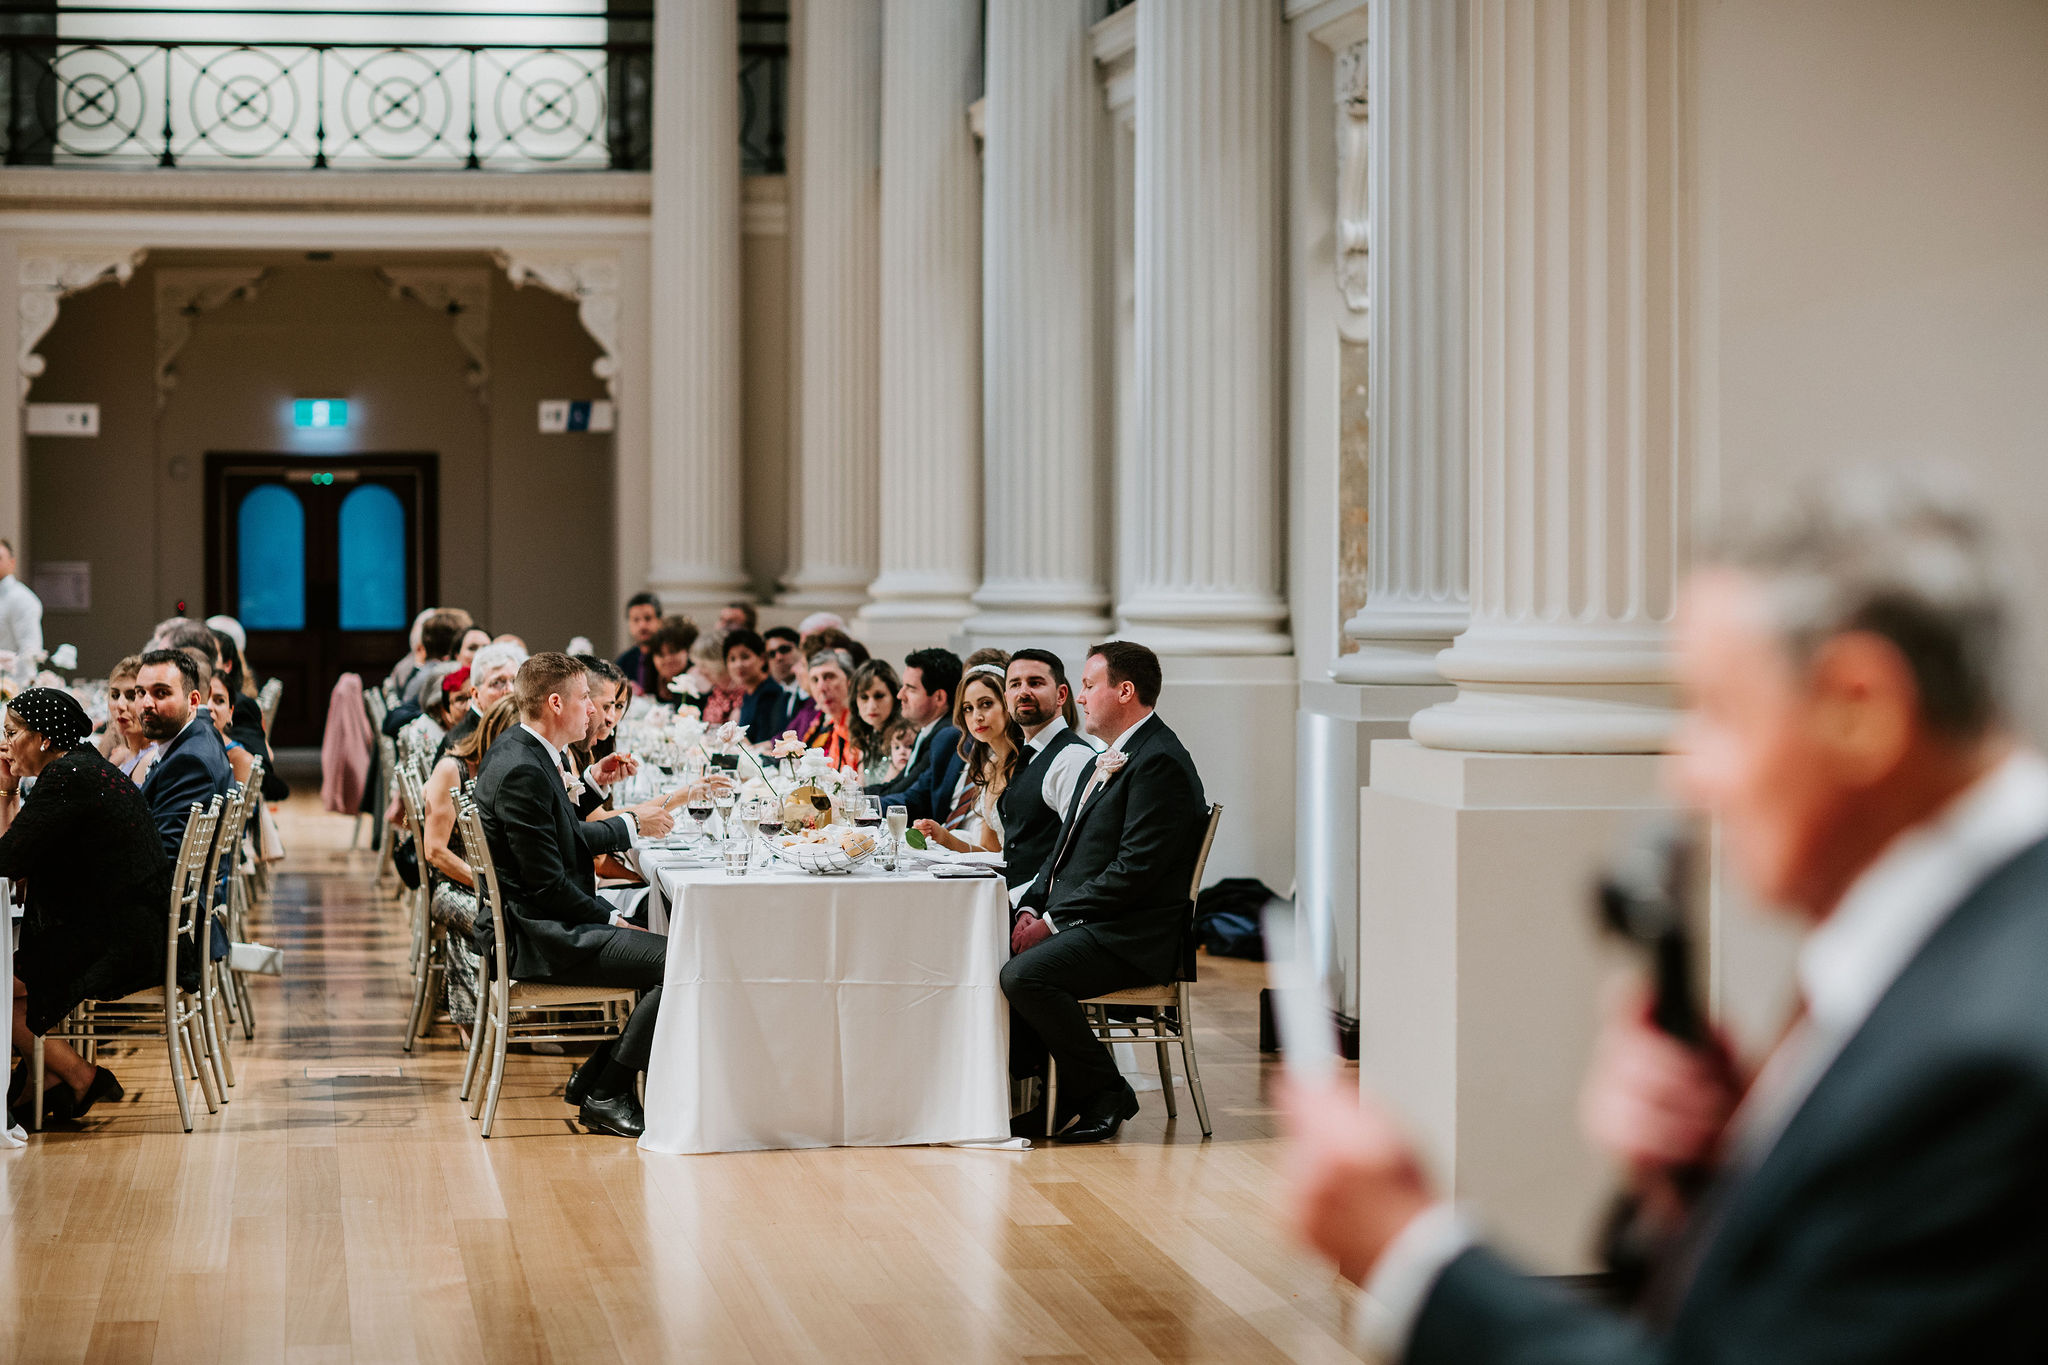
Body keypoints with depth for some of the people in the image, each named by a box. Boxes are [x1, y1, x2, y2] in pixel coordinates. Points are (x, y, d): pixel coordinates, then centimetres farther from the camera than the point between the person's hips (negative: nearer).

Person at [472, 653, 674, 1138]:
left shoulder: (519, 748, 10)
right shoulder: (521, 771, -22)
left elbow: (568, 839, 23)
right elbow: (547, 882, -21)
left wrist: (631, 825, 26)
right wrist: (613, 920, -11)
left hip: (534, 921, 11)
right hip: (537, 936, -11)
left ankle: (594, 1074, 16)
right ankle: (604, 1095, -7)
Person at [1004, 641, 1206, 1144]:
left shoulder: (1159, 762, -14)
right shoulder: (1110, 758, 19)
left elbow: (1134, 869, -21)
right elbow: (1068, 845, 21)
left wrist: (1054, 921, -18)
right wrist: (1033, 908, 4)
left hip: (1133, 938, -10)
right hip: (1080, 924, 10)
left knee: (1023, 974, -28)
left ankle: (1106, 1092, -12)